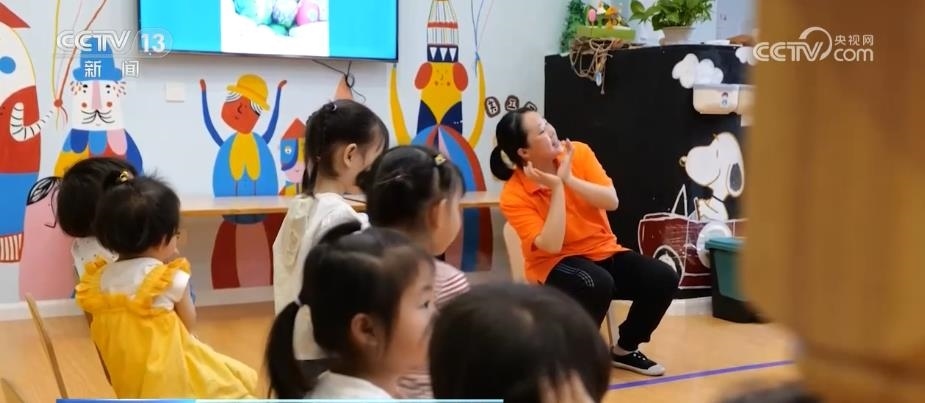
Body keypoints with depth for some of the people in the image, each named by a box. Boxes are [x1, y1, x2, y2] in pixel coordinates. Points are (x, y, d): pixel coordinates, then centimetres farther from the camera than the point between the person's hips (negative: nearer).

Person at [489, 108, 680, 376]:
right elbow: (551, 246, -26)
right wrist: (556, 188, -28)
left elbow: (612, 202, -12)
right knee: (597, 284, -37)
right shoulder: (514, 195, -18)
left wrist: (569, 178, -24)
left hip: (603, 251, 5)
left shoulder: (578, 153, -7)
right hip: (554, 263, -5)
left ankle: (624, 349, 7)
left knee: (664, 279, -16)